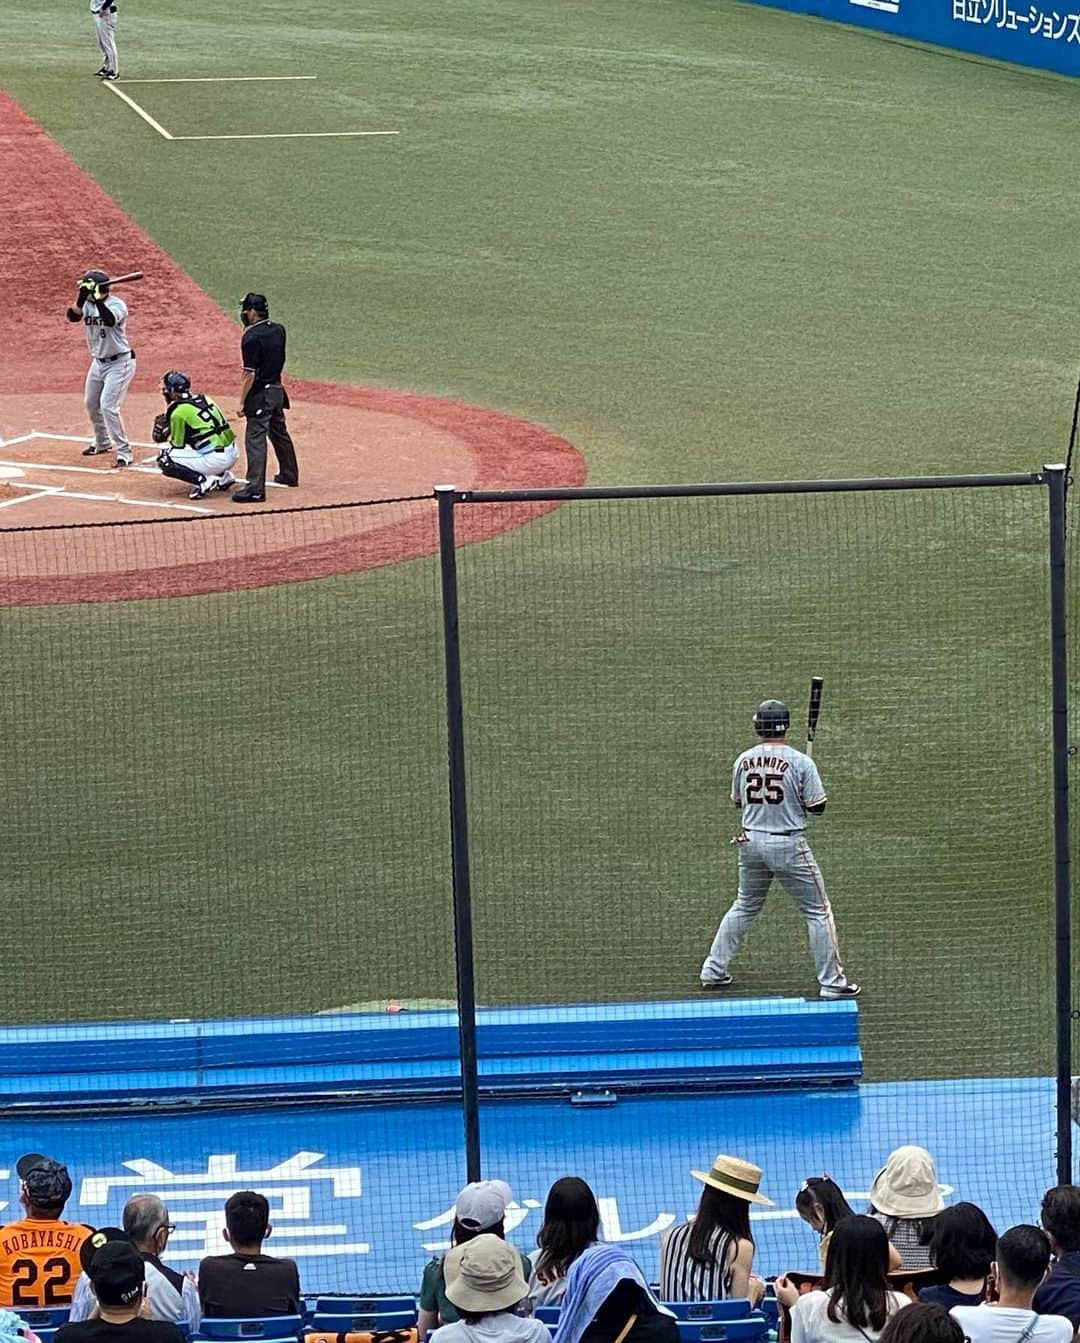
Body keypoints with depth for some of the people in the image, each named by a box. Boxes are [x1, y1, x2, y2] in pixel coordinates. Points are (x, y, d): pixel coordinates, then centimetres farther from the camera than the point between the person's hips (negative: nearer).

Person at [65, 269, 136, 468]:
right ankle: (102, 442, 42)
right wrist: (82, 297, -34)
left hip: (119, 363, -8)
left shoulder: (117, 304, -18)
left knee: (108, 406, -17)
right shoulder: (87, 304, 0)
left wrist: (97, 298, -42)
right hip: (98, 362, 8)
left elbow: (109, 319, -39)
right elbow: (72, 316, -19)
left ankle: (124, 452, -10)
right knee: (92, 405, 19)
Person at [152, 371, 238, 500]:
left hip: (215, 460, -8)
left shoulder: (178, 411, -9)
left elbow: (177, 444, -1)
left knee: (164, 459, -2)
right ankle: (223, 476, 19)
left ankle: (203, 481, -11)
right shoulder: (203, 399, 14)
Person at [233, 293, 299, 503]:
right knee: (280, 433, 24)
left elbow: (250, 374, -19)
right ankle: (289, 474, 39)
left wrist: (242, 402, -14)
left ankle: (255, 488, -12)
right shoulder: (278, 330, 4)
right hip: (277, 390, 8)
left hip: (260, 393, -8)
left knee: (255, 438, -8)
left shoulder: (251, 338, -19)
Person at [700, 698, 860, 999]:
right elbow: (817, 807, -9)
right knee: (818, 912, 6)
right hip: (788, 846, -5)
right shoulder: (800, 762, -13)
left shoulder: (743, 760, 1)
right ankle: (831, 982, 5)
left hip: (750, 842, 5)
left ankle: (713, 971, 21)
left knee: (744, 907, 22)